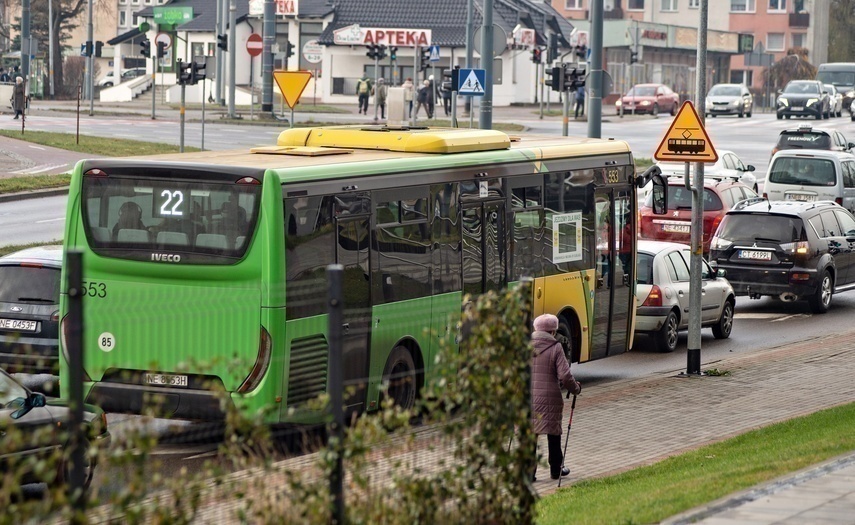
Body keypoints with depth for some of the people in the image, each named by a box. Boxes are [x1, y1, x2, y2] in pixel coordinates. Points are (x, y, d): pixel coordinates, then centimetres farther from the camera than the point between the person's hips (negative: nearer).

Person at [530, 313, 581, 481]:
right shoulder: (555, 348, -8)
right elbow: (565, 376, -13)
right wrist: (576, 389, 5)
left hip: (526, 398, 3)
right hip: (549, 399, -3)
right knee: (553, 433, 14)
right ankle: (556, 469, 24)